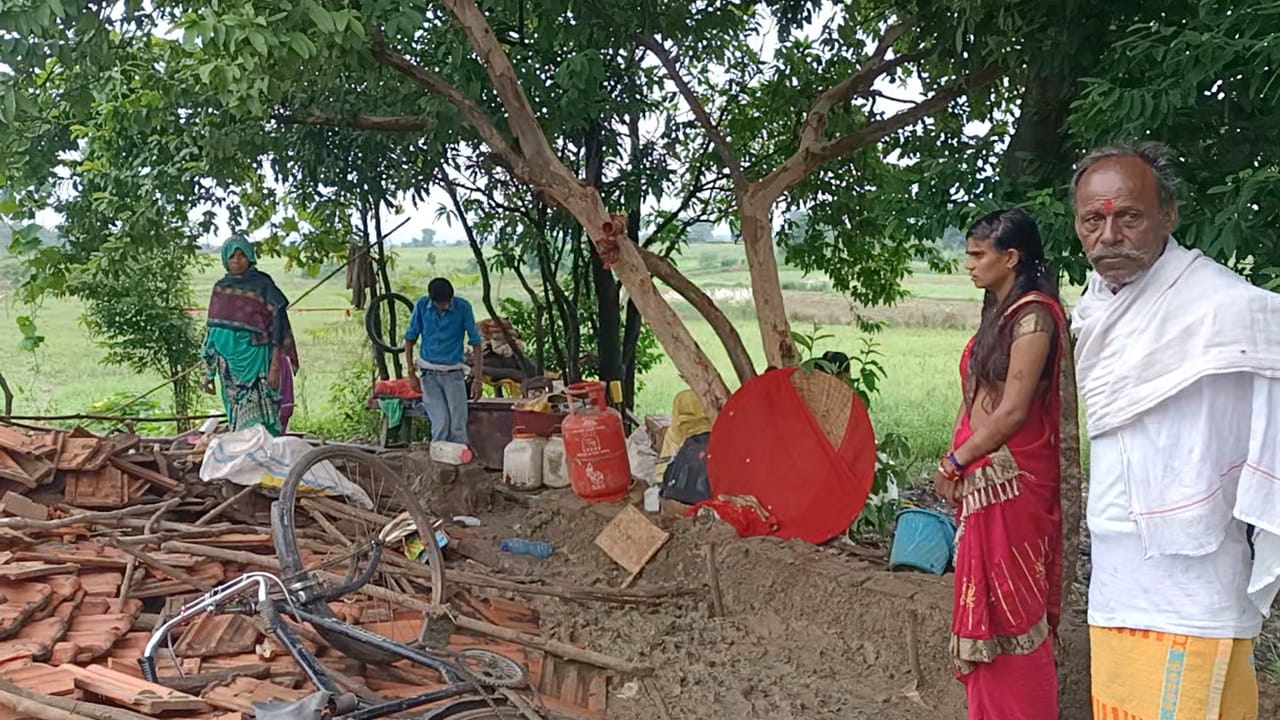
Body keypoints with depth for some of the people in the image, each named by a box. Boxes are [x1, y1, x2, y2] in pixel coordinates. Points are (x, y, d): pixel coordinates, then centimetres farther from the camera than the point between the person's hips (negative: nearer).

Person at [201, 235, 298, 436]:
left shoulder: (263, 285, -5)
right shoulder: (220, 287, 10)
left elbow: (278, 326, -8)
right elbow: (212, 330, 15)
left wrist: (275, 366, -15)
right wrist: (209, 372, 14)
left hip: (255, 362, -5)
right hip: (229, 365, 5)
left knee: (256, 424, -8)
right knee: (236, 422, 9)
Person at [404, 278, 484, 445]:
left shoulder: (463, 307, -8)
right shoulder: (421, 306, -4)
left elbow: (476, 342, -2)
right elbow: (410, 337, 8)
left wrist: (478, 378, -5)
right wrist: (410, 369, 2)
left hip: (454, 374, 0)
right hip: (429, 374, 0)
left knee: (458, 427, -7)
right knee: (441, 423, -14)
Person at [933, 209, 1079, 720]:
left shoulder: (1034, 313, -14)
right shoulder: (999, 312, 14)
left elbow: (1013, 411, -18)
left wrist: (954, 463, -10)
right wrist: (956, 461, 6)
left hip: (1010, 478, -9)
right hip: (981, 477, 9)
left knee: (1010, 605, 1)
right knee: (985, 601, 15)